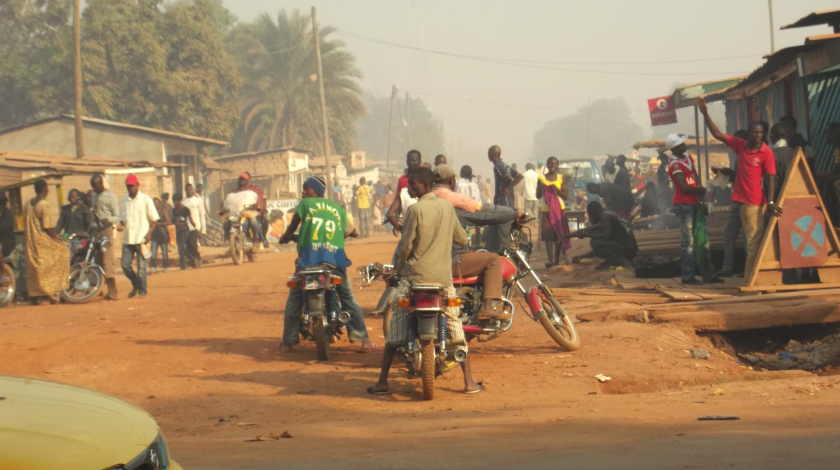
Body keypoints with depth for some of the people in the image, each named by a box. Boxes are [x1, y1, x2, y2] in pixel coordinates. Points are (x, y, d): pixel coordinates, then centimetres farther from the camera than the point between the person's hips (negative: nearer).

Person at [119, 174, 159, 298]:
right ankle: (136, 285, 24)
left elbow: (154, 219, -2)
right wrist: (121, 225, -5)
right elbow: (122, 218, 18)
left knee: (141, 266, -3)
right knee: (125, 264, 2)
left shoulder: (146, 200, -2)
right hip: (127, 239, 5)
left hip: (141, 239, -5)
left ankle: (142, 290, 7)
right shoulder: (124, 201, 12)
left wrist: (149, 233, -14)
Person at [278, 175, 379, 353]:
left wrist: (285, 237, 33)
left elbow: (293, 225, 14)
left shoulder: (305, 204, 9)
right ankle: (364, 341, 4)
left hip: (309, 256, -2)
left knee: (294, 300, 11)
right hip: (335, 257, 2)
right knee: (348, 298, 10)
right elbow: (351, 231, 25)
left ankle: (288, 342, 11)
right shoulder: (337, 208, 18)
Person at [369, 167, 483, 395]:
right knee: (455, 326, 10)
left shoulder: (415, 210, -11)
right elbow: (462, 239, 13)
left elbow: (405, 246, -11)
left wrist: (398, 267, 7)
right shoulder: (447, 207, 4)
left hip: (416, 275, -4)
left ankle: (383, 381, 2)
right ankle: (469, 382, 8)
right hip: (443, 276, 4)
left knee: (396, 325, 3)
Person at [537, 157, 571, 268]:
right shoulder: (541, 178, 6)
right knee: (548, 235, -10)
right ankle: (550, 260, -17)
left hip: (559, 209, 1)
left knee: (559, 235, 1)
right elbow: (538, 195, 8)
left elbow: (566, 195, 3)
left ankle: (557, 260, 10)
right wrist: (541, 189, -13)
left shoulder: (561, 178, 6)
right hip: (546, 210, -1)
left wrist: (556, 189, -13)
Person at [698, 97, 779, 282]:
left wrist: (770, 202, -19)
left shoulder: (767, 152, -9)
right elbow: (718, 134, 11)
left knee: (754, 243, -4)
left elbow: (771, 178, -10)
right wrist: (705, 114, 6)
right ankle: (751, 277, 19)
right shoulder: (741, 145, 6)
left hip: (755, 202, -6)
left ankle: (749, 279, -3)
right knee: (751, 242, 13)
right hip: (742, 200, 6)